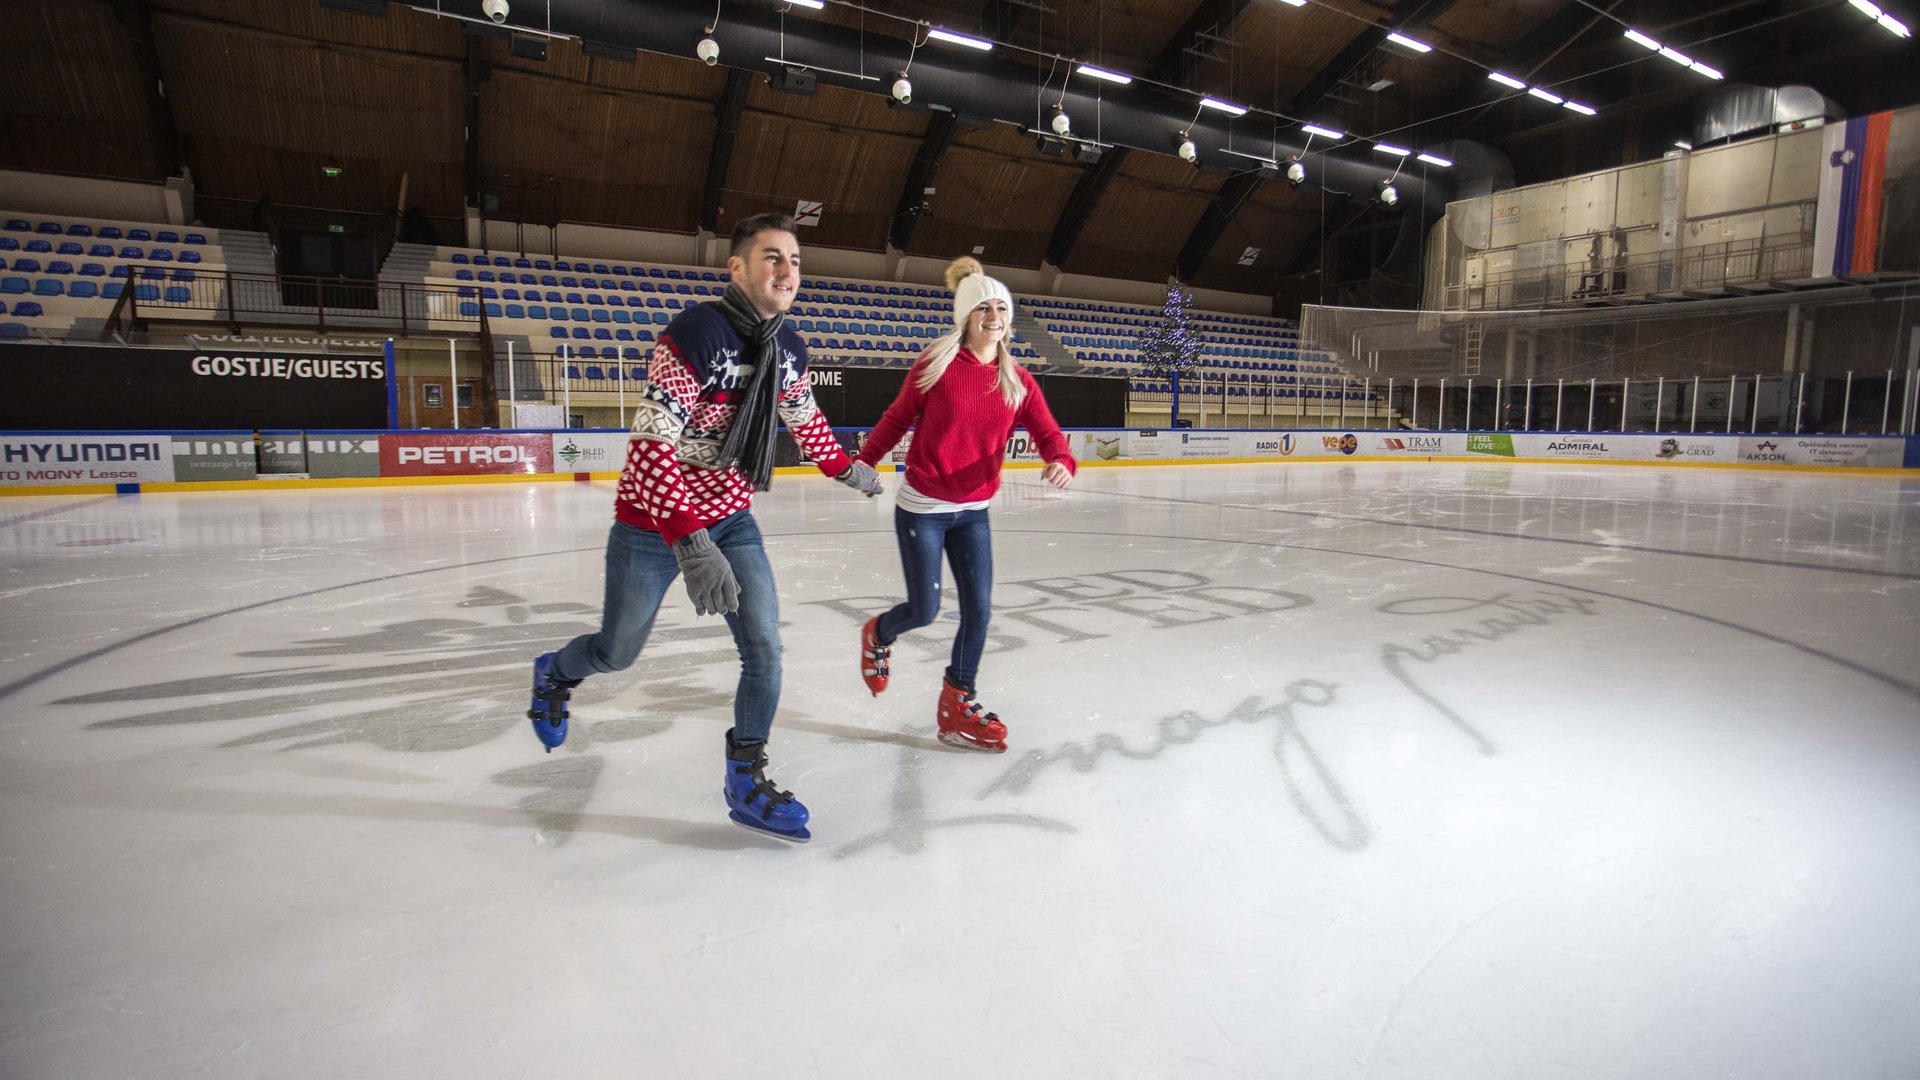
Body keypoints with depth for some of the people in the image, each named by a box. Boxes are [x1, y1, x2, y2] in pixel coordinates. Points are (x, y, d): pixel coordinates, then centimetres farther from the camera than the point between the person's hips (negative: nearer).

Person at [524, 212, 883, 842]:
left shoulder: (789, 348, -2)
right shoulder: (696, 333, -25)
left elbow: (804, 419, 19)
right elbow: (649, 445, -30)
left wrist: (845, 469, 28)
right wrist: (690, 544, -38)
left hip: (731, 519, 5)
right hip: (654, 523, -5)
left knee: (764, 646, -5)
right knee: (618, 652, 13)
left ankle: (746, 779, 12)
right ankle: (555, 675, 49)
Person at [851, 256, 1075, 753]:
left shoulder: (1018, 381, -2)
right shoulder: (935, 366, -12)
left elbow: (1050, 438, -8)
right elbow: (896, 420, -1)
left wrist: (1063, 464, -30)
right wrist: (863, 464, 4)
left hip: (972, 513, 4)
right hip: (921, 508, -4)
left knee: (979, 609, 1)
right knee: (925, 610, 1)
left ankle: (957, 706, 19)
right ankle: (877, 636, 37)